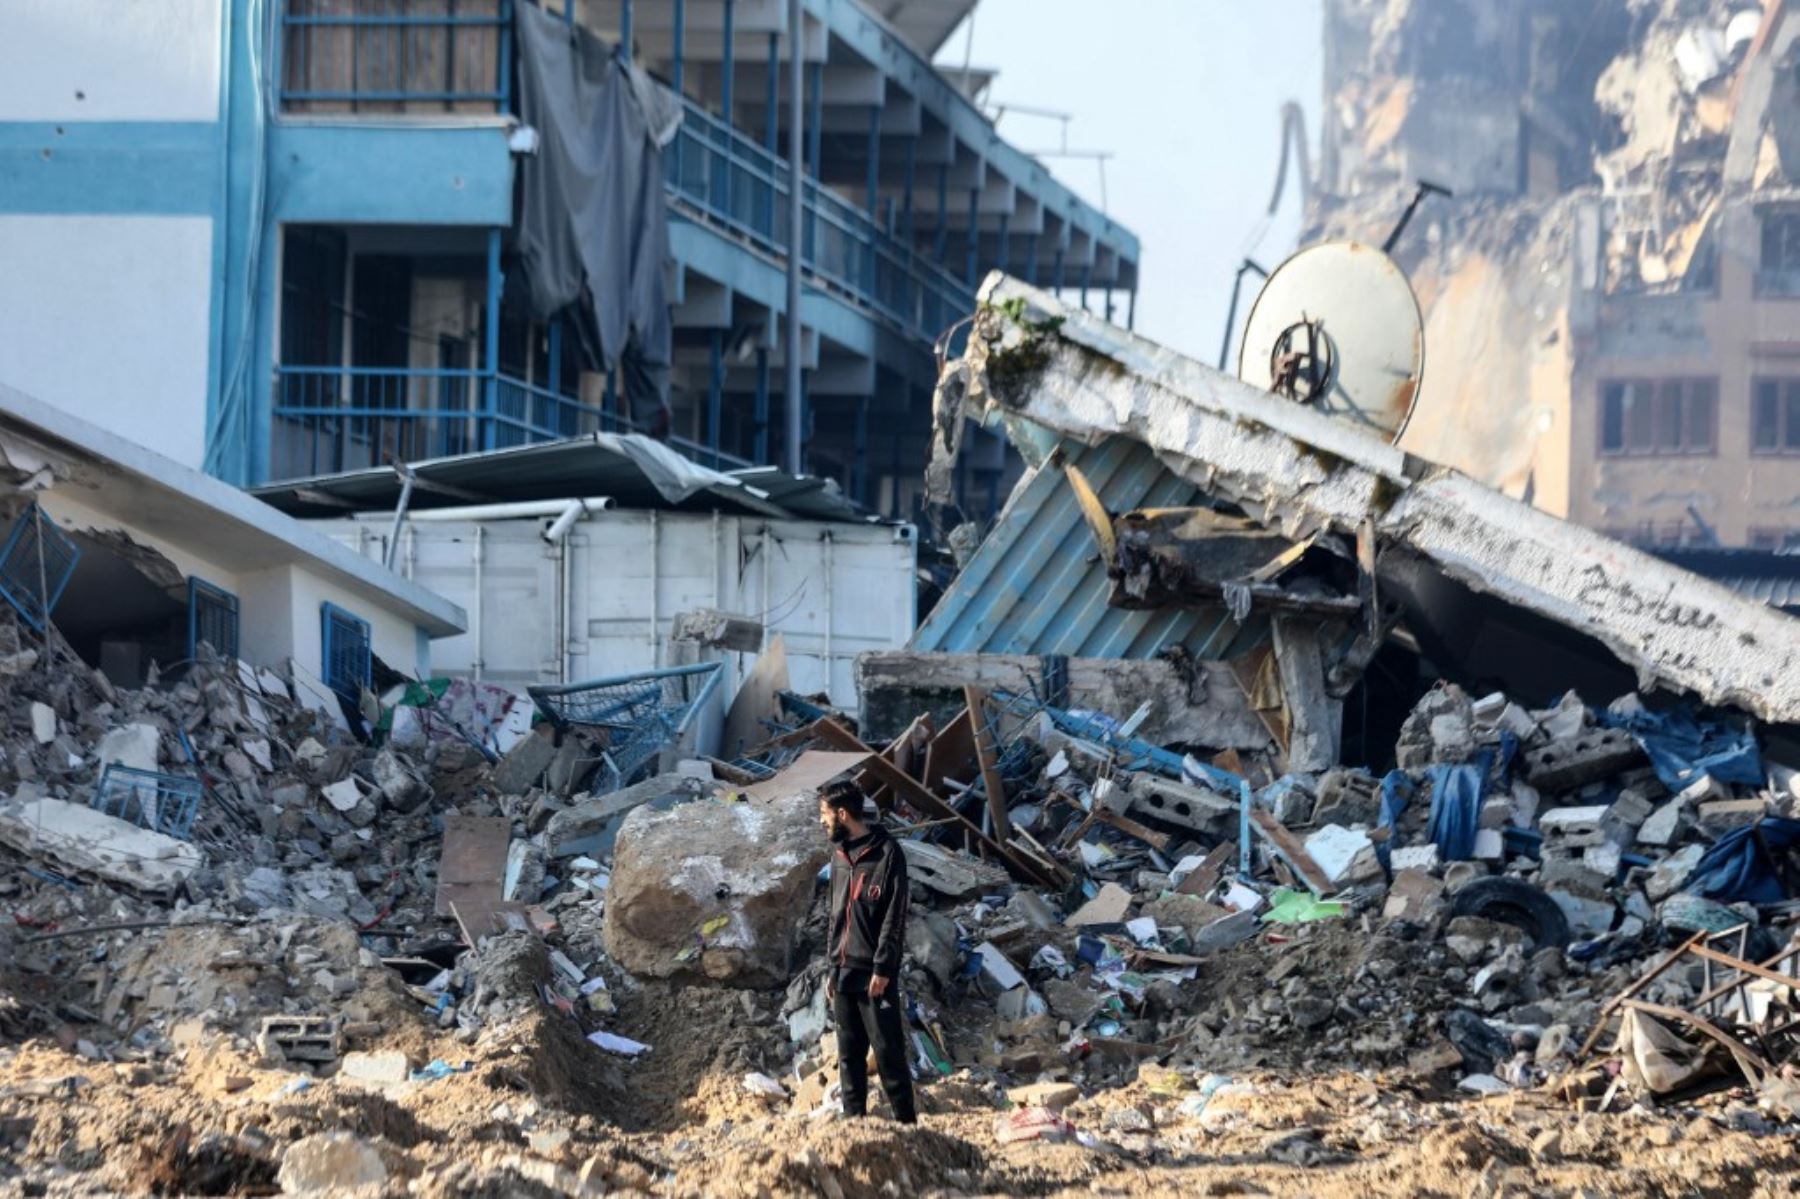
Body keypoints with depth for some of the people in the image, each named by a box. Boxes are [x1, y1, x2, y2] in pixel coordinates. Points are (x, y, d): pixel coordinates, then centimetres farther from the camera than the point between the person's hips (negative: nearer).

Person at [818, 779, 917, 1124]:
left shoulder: (886, 853, -8)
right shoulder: (839, 857, 15)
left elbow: (895, 917, -11)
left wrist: (882, 968, -16)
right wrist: (830, 969, 14)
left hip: (874, 974, -7)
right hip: (844, 972, 7)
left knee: (887, 1050, -5)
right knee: (849, 1053, 7)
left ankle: (906, 1120, 0)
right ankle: (854, 1118, 11)